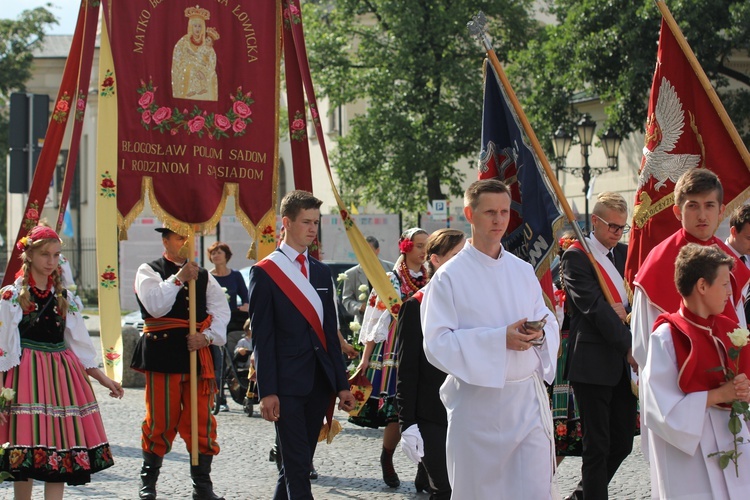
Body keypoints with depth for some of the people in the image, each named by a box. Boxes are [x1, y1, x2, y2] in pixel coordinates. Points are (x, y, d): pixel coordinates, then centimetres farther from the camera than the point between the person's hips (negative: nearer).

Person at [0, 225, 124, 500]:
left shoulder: (64, 298, 13)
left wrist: (103, 378, 10)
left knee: (62, 451, -3)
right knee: (25, 447, -6)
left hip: (62, 374, 4)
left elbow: (79, 343, 17)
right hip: (26, 374, -4)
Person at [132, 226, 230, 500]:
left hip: (200, 354, 3)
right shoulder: (149, 271, 4)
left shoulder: (203, 276, 15)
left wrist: (208, 336, -10)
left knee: (202, 420, 2)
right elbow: (155, 305, -12)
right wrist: (178, 279, -16)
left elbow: (220, 310, 7)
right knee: (160, 419, 1)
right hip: (163, 354, -3)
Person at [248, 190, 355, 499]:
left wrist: (341, 384, 10)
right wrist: (267, 391, -14)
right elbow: (262, 337, -8)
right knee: (297, 465, -8)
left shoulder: (321, 272, 15)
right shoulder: (265, 273, -4)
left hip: (319, 381, 6)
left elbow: (330, 332, 16)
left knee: (299, 461, 10)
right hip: (287, 384, -6)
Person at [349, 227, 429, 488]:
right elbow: (375, 321, -1)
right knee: (396, 409, -6)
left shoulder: (430, 281, 9)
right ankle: (387, 459, 13)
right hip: (393, 353, -3)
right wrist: (365, 358, -5)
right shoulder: (390, 281, -2)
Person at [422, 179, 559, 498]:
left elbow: (548, 322, 14)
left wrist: (539, 334, -11)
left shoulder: (523, 271, 11)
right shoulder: (449, 277, -5)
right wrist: (500, 340, -20)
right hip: (477, 400, -3)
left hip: (528, 398, 4)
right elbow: (437, 344, -12)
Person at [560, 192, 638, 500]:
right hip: (593, 364, -7)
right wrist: (628, 347, -16)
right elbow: (593, 307, -15)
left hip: (625, 363, 7)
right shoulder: (576, 257, -8)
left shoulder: (625, 254, 15)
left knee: (623, 441, 10)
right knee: (597, 445, -2)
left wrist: (626, 311, -6)